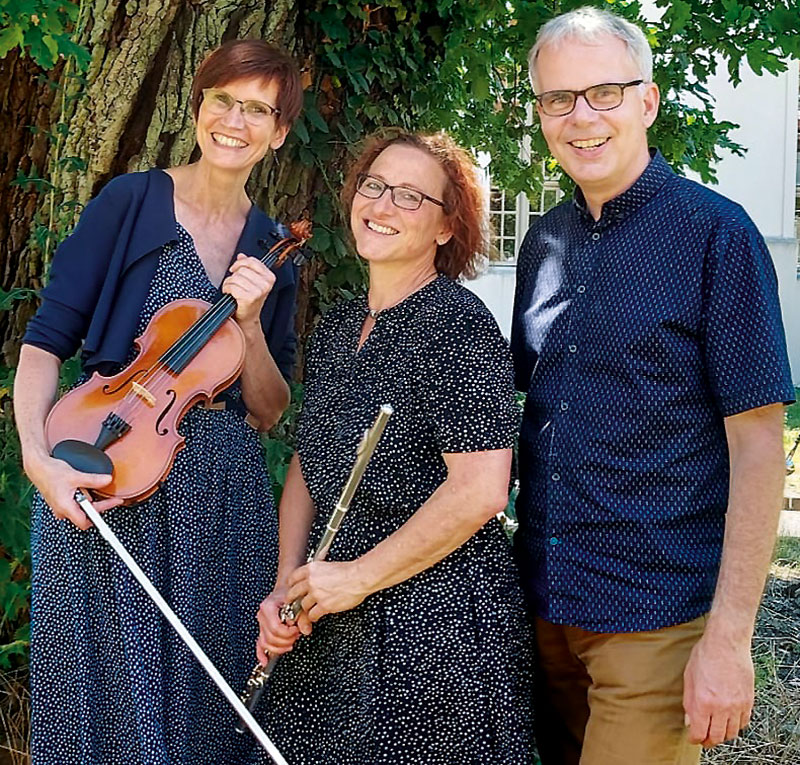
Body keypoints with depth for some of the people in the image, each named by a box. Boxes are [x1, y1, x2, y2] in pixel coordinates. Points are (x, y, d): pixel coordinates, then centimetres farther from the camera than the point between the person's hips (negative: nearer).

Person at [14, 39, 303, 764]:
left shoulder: (273, 250, 10)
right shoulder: (130, 202, -1)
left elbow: (268, 412, 8)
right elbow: (46, 340, -5)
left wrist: (250, 323, -9)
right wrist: (38, 454, -20)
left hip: (226, 495, 4)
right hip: (109, 475, -3)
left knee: (205, 707, 8)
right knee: (114, 703, -1)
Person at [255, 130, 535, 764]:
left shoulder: (457, 323, -15)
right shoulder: (338, 326, 8)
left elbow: (479, 492, -22)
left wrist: (358, 576, -16)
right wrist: (286, 586, 2)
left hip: (434, 626, -7)